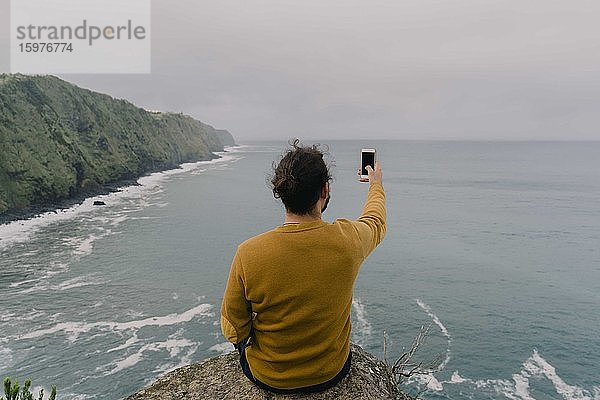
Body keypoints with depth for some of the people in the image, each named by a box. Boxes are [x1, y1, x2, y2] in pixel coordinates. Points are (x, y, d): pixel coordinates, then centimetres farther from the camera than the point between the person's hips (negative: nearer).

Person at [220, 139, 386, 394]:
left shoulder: (248, 253, -28)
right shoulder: (347, 240, -23)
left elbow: (234, 329, -15)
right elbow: (376, 222, 3)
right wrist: (376, 184, 23)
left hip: (267, 378, -1)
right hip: (331, 374, 2)